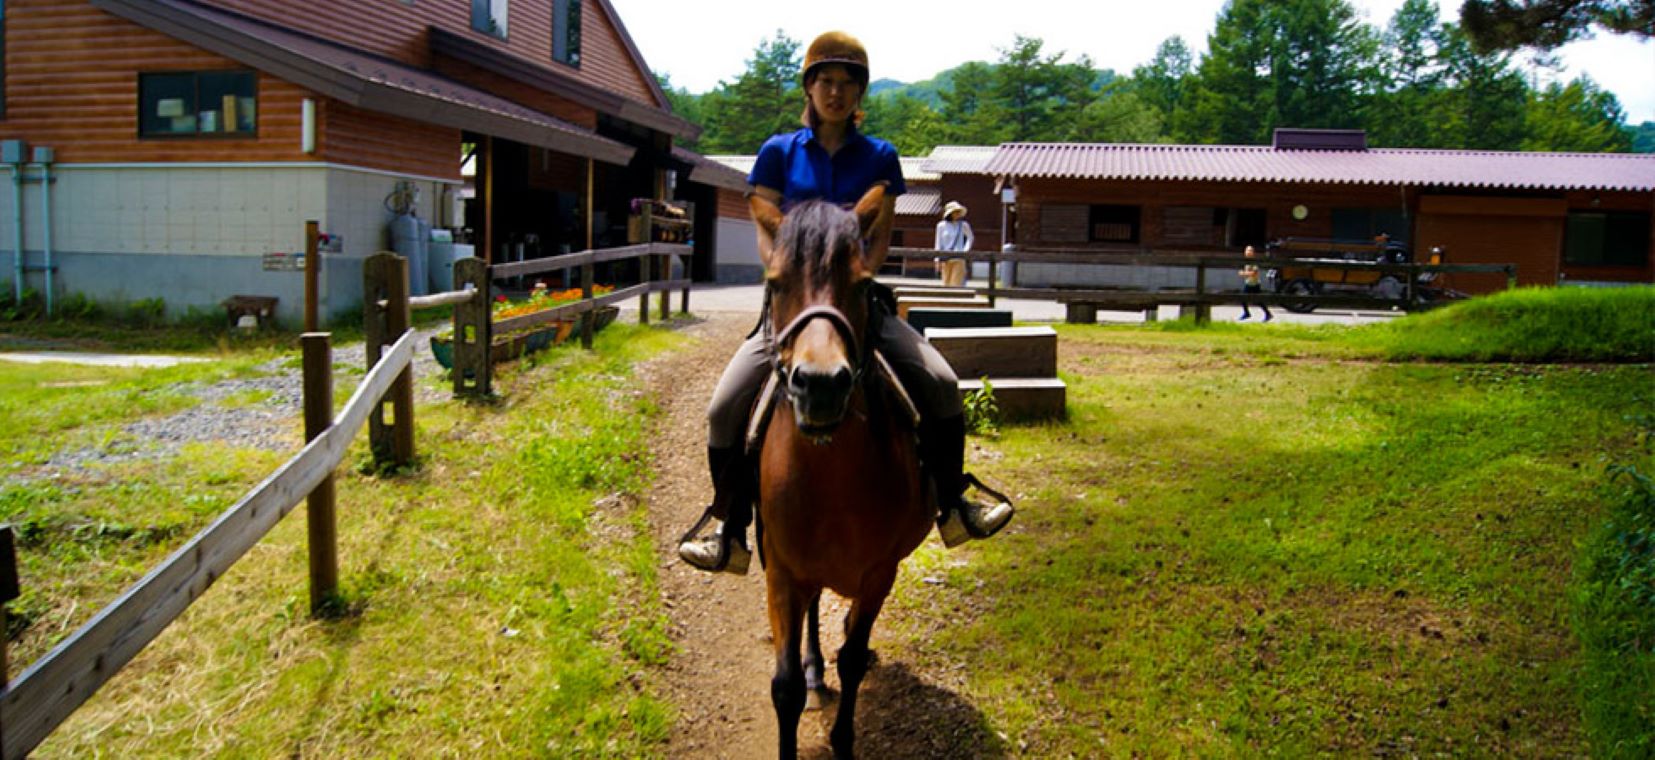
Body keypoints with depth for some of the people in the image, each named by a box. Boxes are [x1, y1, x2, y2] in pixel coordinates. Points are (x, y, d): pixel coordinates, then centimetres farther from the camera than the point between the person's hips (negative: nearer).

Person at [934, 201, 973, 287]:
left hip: (958, 259, -1)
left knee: (956, 283, -8)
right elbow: (938, 243, 6)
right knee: (946, 282, 2)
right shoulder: (941, 226, 3)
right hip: (946, 259, 1)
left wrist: (966, 250, 4)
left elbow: (970, 238, 17)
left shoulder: (963, 225, 3)